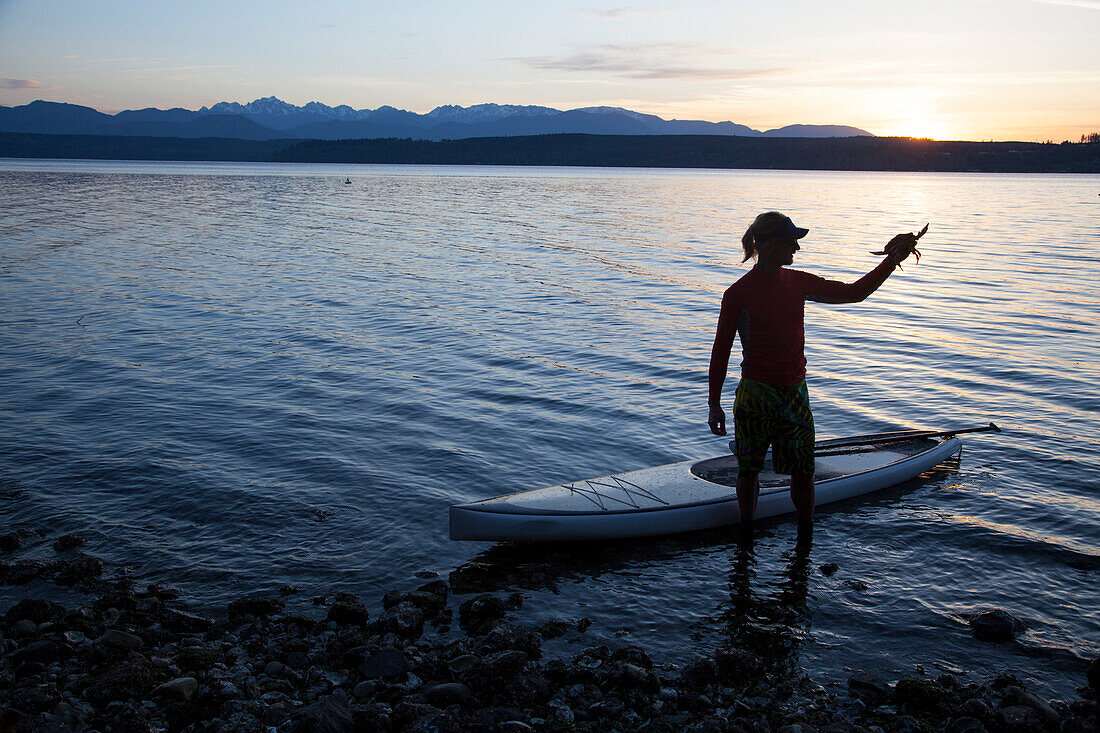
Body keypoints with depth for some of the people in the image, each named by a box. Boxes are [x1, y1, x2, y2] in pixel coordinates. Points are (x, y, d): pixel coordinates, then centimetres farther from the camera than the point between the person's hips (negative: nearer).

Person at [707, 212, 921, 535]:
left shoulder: (798, 283, 5)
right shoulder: (739, 293, -10)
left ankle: (805, 538, 24)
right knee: (749, 471, 8)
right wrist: (714, 404, -4)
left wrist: (891, 262, 5)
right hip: (755, 395, -4)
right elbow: (721, 350, -5)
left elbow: (853, 293, 14)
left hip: (795, 393, 4)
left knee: (803, 472, 7)